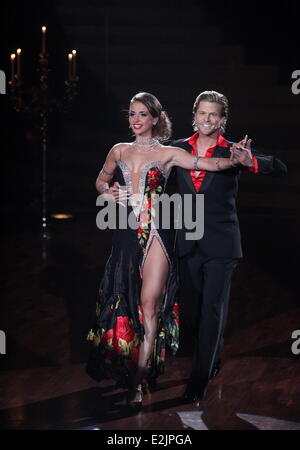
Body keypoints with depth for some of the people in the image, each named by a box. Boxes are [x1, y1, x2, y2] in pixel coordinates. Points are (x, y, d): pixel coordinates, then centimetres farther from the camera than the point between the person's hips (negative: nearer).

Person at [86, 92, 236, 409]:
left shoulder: (167, 154, 1)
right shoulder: (119, 151, 12)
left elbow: (209, 164, -8)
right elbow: (100, 182, 26)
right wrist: (108, 192, 3)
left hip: (155, 233, -3)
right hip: (126, 234, 4)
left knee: (150, 304, -8)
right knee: (122, 300, 5)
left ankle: (139, 382, -5)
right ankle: (123, 367, 22)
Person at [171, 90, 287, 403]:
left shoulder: (233, 152, -5)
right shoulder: (179, 148, 5)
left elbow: (279, 168, -14)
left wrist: (250, 162, -35)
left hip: (220, 244, -4)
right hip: (188, 243, 4)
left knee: (212, 310, -4)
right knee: (191, 309, 13)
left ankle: (199, 380, 0)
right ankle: (211, 362, 34)